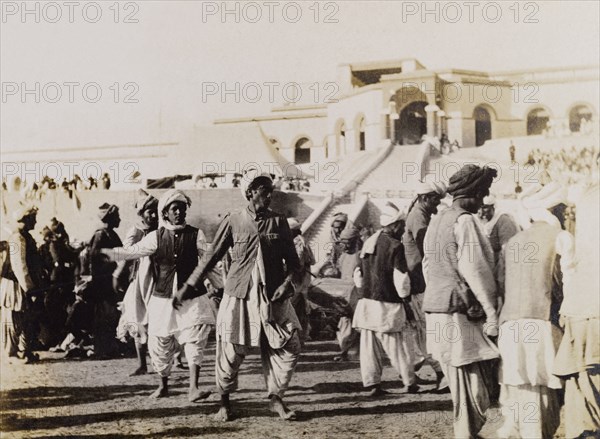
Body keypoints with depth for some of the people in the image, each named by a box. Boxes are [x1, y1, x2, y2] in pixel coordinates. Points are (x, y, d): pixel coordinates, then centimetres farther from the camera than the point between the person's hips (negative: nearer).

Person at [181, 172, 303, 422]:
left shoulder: (278, 222, 6)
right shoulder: (233, 222, 1)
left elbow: (292, 261, 7)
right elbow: (212, 256, 6)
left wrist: (287, 282, -11)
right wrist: (188, 286, 6)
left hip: (272, 297, 2)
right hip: (239, 297, -2)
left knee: (289, 348, -3)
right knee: (231, 352, -2)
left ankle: (276, 399, 14)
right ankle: (224, 403, 17)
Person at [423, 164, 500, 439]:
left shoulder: (437, 220, 14)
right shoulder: (464, 221, -12)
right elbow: (474, 270, -17)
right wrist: (491, 311, -13)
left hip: (436, 309, 9)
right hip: (460, 314, -9)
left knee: (461, 385, 16)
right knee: (473, 390, -4)